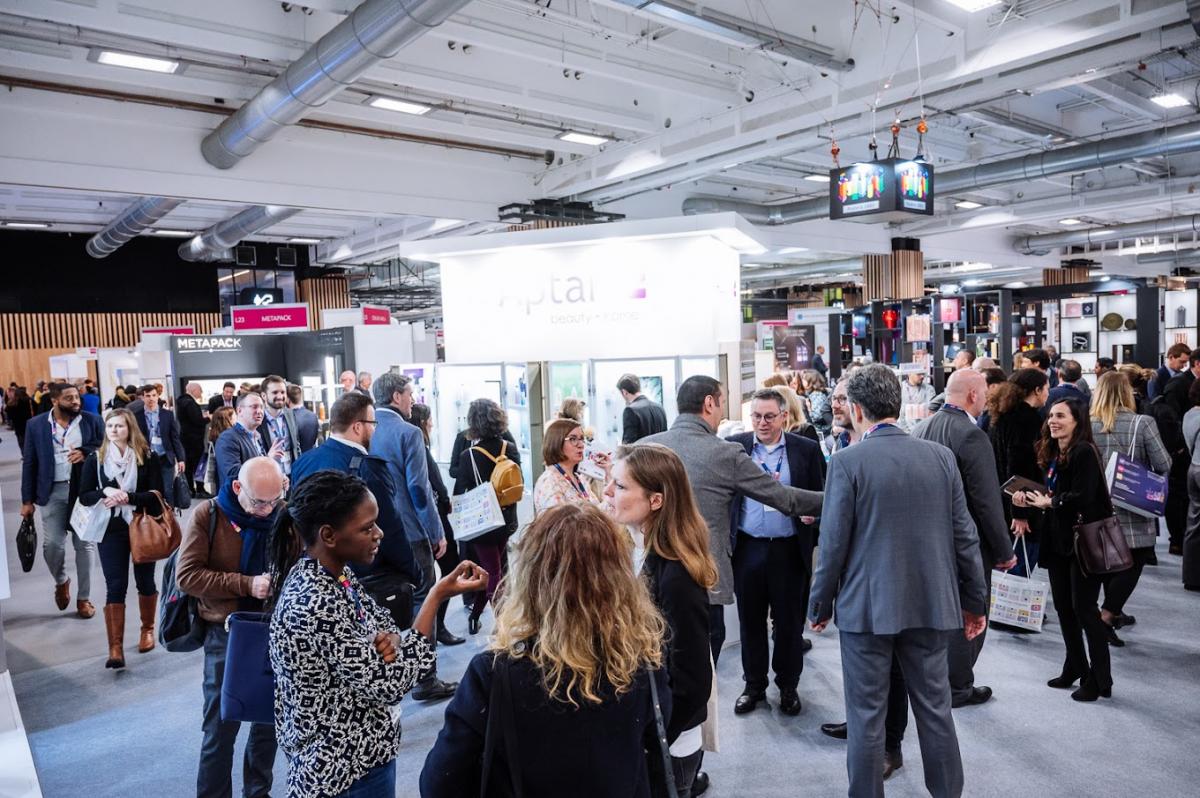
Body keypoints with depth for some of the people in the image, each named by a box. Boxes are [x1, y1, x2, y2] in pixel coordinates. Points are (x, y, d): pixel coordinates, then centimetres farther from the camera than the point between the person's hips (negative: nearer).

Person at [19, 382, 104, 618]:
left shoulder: (92, 421, 0)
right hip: (53, 491, 0)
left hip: (85, 490, 0)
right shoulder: (36, 425, 1)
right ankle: (61, 581, 29)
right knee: (52, 544, -3)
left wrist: (86, 453, -16)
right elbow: (29, 463, 3)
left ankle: (84, 598, 17)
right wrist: (27, 500, 1)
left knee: (85, 545, 5)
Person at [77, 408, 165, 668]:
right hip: (111, 530, 0)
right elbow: (84, 496, 1)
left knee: (145, 581, 12)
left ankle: (147, 629, 33)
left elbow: (156, 494, -7)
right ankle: (115, 647, 0)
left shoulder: (148, 457, -4)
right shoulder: (95, 459, 1)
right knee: (115, 587, -3)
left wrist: (128, 497, -21)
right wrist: (105, 493, -18)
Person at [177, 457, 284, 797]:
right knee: (221, 726, 10)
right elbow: (187, 575, -15)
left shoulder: (286, 515, -6)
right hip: (227, 632, -2)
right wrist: (246, 584, -23)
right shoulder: (209, 515, -11)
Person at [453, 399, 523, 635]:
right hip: (507, 521, 4)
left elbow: (459, 493, -11)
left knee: (493, 573, 3)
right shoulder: (511, 450, -6)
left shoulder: (469, 456, -18)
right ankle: (475, 614, 35)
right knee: (496, 569, 21)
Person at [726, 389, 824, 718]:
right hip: (748, 548, 1)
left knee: (789, 621, 11)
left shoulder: (806, 449, 0)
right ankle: (754, 685, 29)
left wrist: (812, 512, -15)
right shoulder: (734, 447, 1)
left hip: (789, 550, -1)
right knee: (750, 619, 12)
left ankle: (788, 686, 29)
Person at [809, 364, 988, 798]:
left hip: (867, 606, -4)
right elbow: (964, 535, 3)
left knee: (866, 716, 8)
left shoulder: (847, 461, -12)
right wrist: (975, 600, 14)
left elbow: (834, 543, -11)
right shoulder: (941, 456, 0)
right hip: (931, 603, 4)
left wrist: (820, 605, 1)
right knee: (935, 708, 17)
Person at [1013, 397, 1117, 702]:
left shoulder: (1084, 452, -14)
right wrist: (1028, 499, -4)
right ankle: (1075, 668, 29)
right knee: (1063, 606, 14)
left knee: (1084, 608, -2)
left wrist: (1049, 502, -12)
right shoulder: (1052, 455, 10)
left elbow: (1083, 496, -23)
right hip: (1058, 539, 8)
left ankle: (1100, 680, 12)